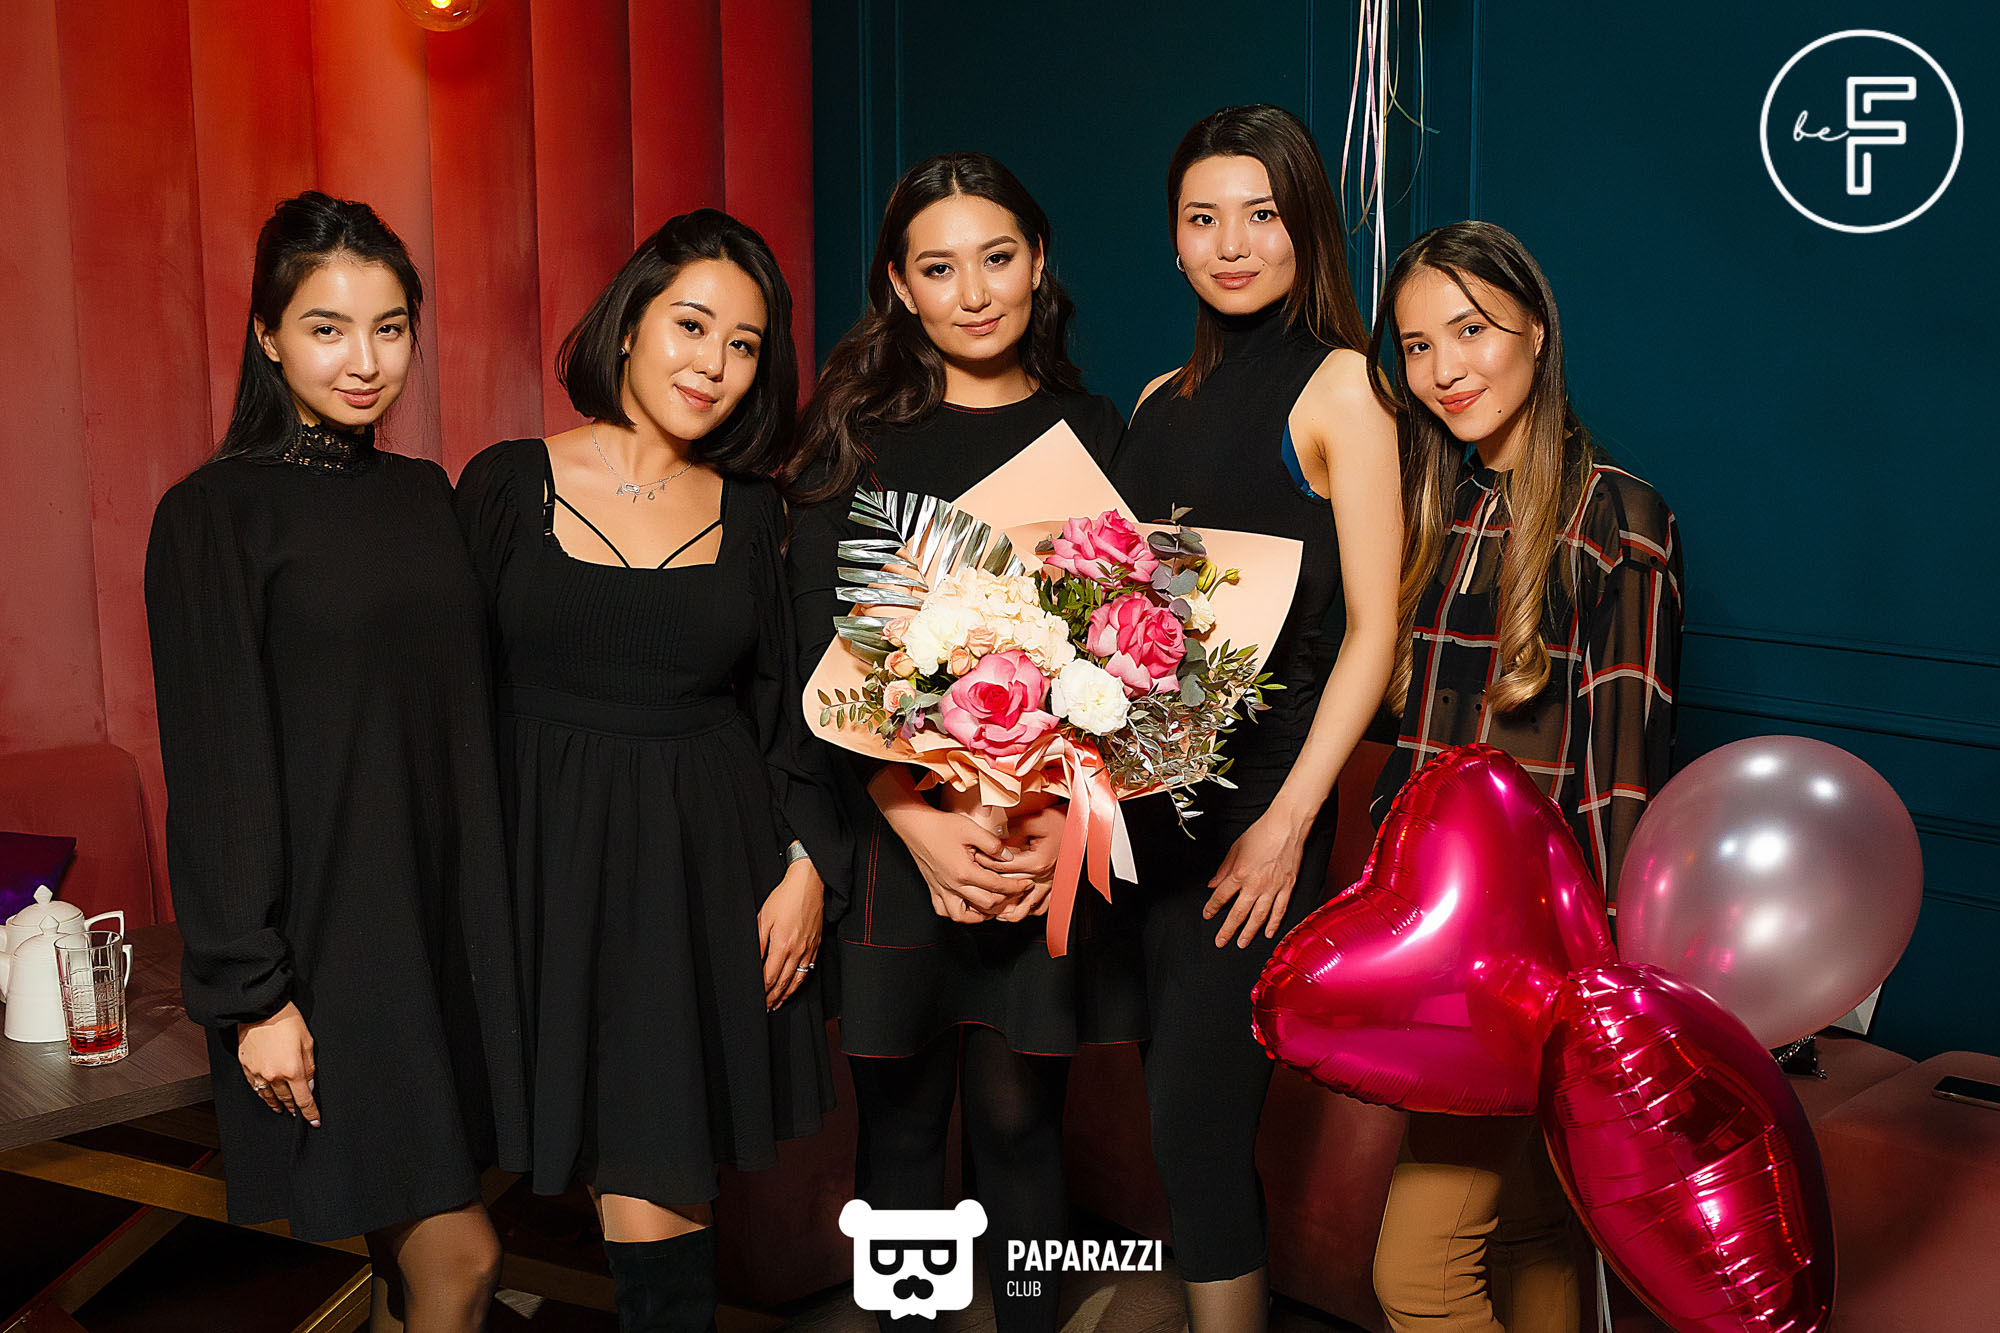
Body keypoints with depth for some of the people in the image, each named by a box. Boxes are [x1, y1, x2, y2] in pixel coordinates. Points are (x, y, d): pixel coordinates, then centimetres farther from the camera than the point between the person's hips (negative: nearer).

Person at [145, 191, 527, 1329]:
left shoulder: (426, 495, 10)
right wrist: (253, 990, -13)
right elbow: (216, 769, -11)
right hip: (327, 923, -6)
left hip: (450, 907, 6)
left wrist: (493, 906, 11)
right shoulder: (216, 514, -9)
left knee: (412, 1239, 12)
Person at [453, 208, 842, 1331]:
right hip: (556, 855, -1)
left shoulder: (753, 512, 6)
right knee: (630, 1161, 2)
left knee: (661, 1168, 3)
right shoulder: (509, 485, -1)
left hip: (713, 859, 1)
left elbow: (787, 708, 9)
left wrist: (808, 861, -2)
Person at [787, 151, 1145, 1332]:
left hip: (1049, 834, 1)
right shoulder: (858, 434, 5)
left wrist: (1070, 814, -11)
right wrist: (916, 817, -14)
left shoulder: (1092, 432, 9)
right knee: (902, 1116, 6)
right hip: (894, 822, 0)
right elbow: (820, 647, -2)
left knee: (1018, 1116, 3)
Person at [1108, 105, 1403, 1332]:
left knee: (1198, 1116, -7)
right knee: (1182, 1113, 11)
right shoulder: (1166, 399, 15)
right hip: (1147, 784, 6)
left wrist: (1288, 822, -15)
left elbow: (1372, 626, -9)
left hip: (1259, 788, -6)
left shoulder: (1339, 386, -4)